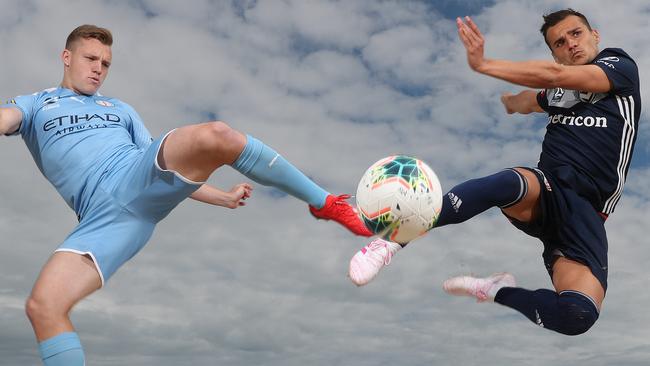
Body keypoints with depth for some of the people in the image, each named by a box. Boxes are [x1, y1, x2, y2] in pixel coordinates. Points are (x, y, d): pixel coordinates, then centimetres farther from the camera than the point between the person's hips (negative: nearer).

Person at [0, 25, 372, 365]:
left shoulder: (121, 109, 32)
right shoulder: (34, 104, 26)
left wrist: (224, 197, 14)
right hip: (105, 212, 0)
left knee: (216, 135, -28)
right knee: (43, 305, -22)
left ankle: (323, 202, -16)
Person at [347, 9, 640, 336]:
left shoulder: (621, 66, 8)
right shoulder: (557, 89, 21)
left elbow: (553, 75, -10)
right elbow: (521, 104, 47)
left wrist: (483, 64, -12)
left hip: (585, 212, -2)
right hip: (544, 191, 2)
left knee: (579, 314, -30)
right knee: (510, 183, -39)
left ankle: (495, 290, -7)